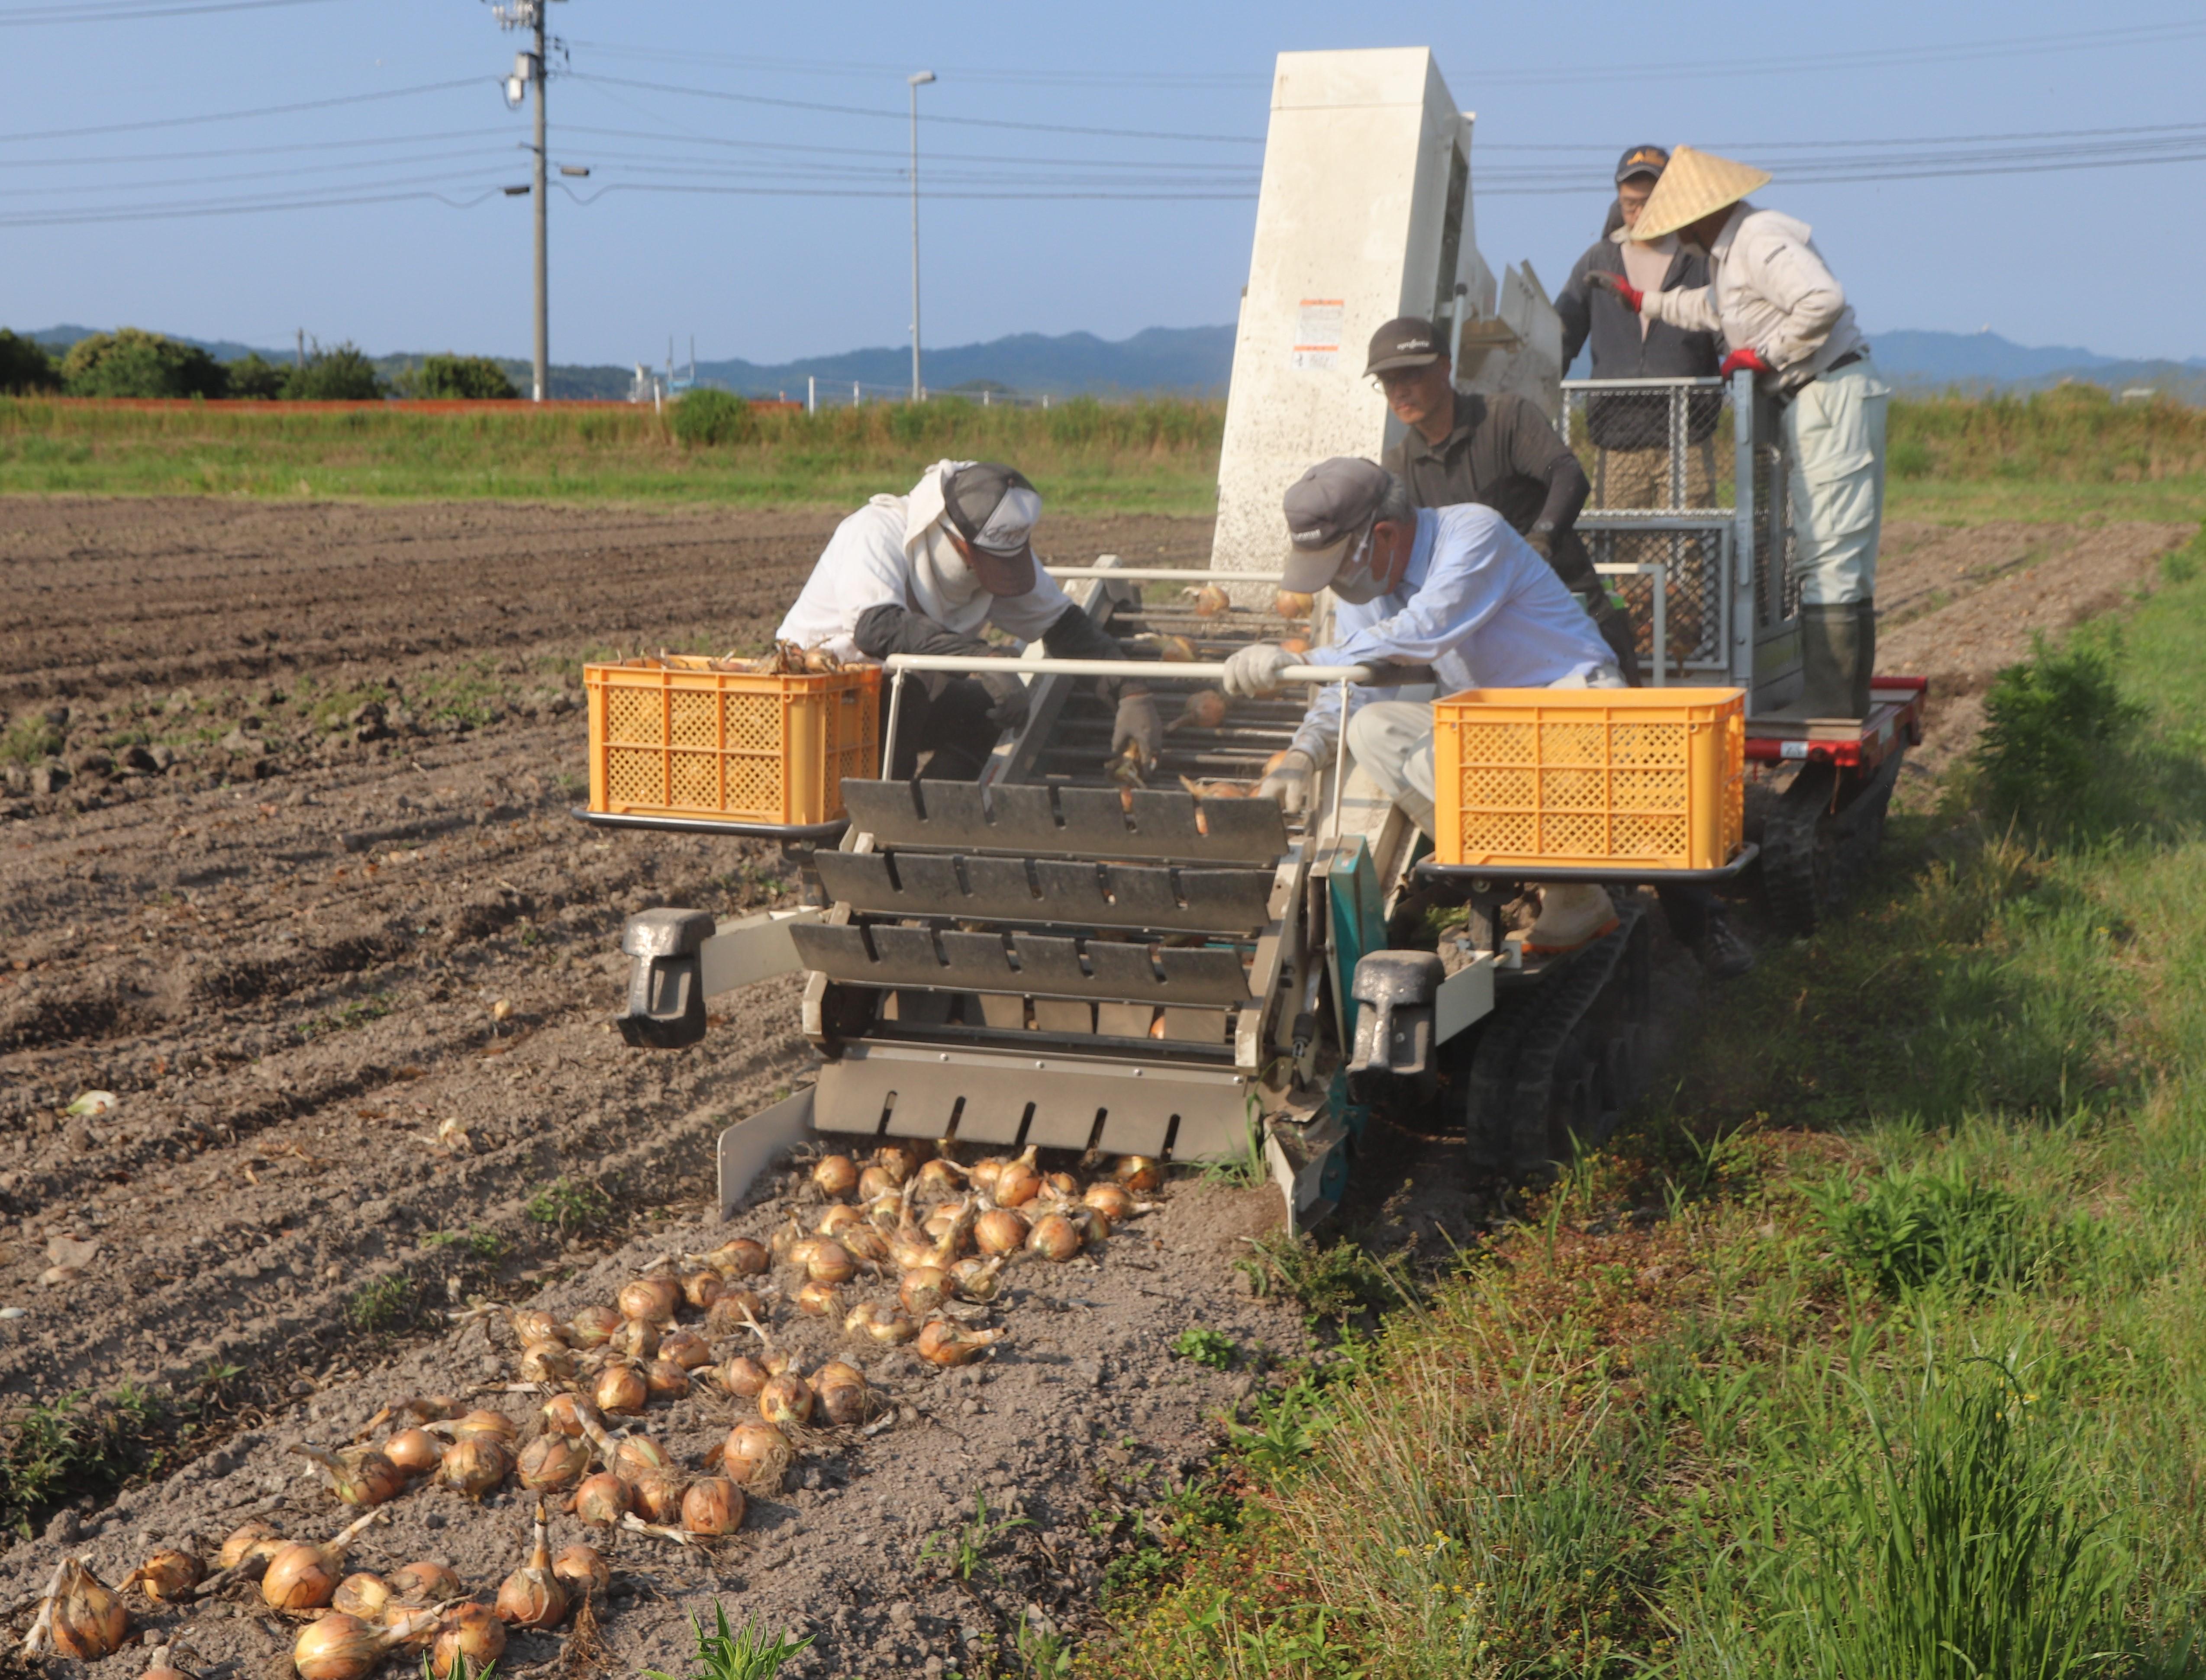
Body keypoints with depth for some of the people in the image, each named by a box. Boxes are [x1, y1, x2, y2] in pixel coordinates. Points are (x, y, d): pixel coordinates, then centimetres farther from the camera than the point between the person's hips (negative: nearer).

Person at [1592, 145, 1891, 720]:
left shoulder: (1761, 241, -14)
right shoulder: (1727, 251, 19)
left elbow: (1825, 301, -29)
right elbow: (1712, 310, 40)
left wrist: (1764, 354, -18)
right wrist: (1641, 299, 43)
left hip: (1832, 396, -11)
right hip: (1816, 403, 11)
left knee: (1828, 552, -12)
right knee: (1840, 552, 11)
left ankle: (1831, 697, -12)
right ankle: (1848, 694, 14)